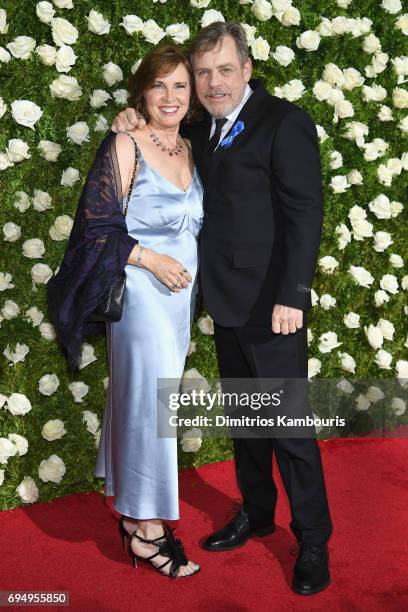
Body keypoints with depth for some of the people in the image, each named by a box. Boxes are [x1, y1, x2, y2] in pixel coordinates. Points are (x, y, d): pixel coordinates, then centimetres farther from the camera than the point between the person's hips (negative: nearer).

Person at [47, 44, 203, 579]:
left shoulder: (188, 149, 11)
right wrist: (152, 259, -18)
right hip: (140, 293, -7)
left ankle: (133, 512, 27)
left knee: (142, 400, 14)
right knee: (150, 403, -4)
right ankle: (148, 529, 10)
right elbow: (98, 226, -13)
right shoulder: (125, 145, -10)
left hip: (179, 295, 7)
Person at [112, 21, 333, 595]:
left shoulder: (284, 122, -11)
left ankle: (313, 540, 16)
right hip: (226, 303, 7)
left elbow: (304, 213, -16)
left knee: (287, 421, 1)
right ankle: (256, 512, 35)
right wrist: (132, 128, 4)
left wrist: (291, 296, -22)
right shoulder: (202, 130, 11)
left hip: (270, 305, -7)